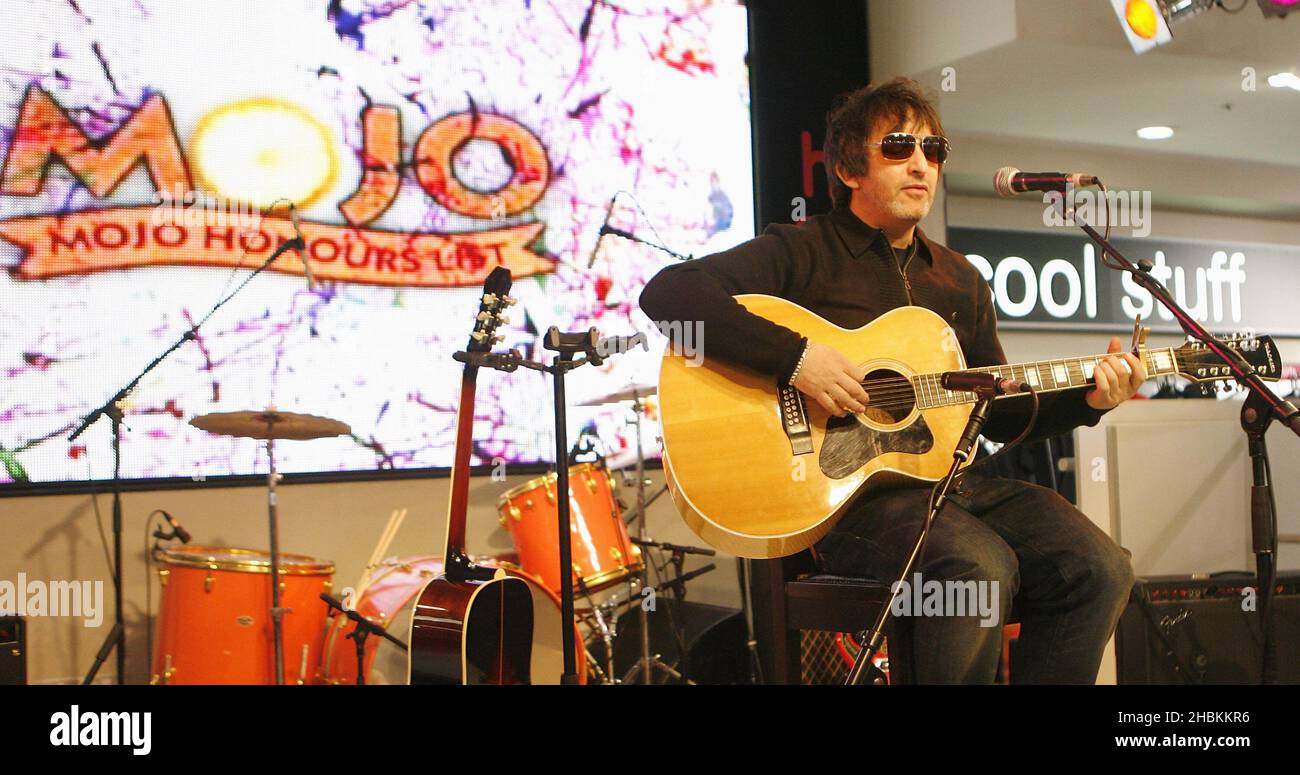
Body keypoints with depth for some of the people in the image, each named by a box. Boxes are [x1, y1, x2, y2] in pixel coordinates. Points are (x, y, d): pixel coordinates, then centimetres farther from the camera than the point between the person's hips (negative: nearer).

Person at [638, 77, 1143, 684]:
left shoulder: (959, 280, 20)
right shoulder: (801, 252, -1)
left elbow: (1000, 415, 22)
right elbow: (666, 293, -16)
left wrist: (1088, 400, 4)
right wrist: (796, 356, -24)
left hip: (951, 481, 7)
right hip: (842, 492, -6)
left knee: (1100, 569, -14)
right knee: (982, 569, -33)